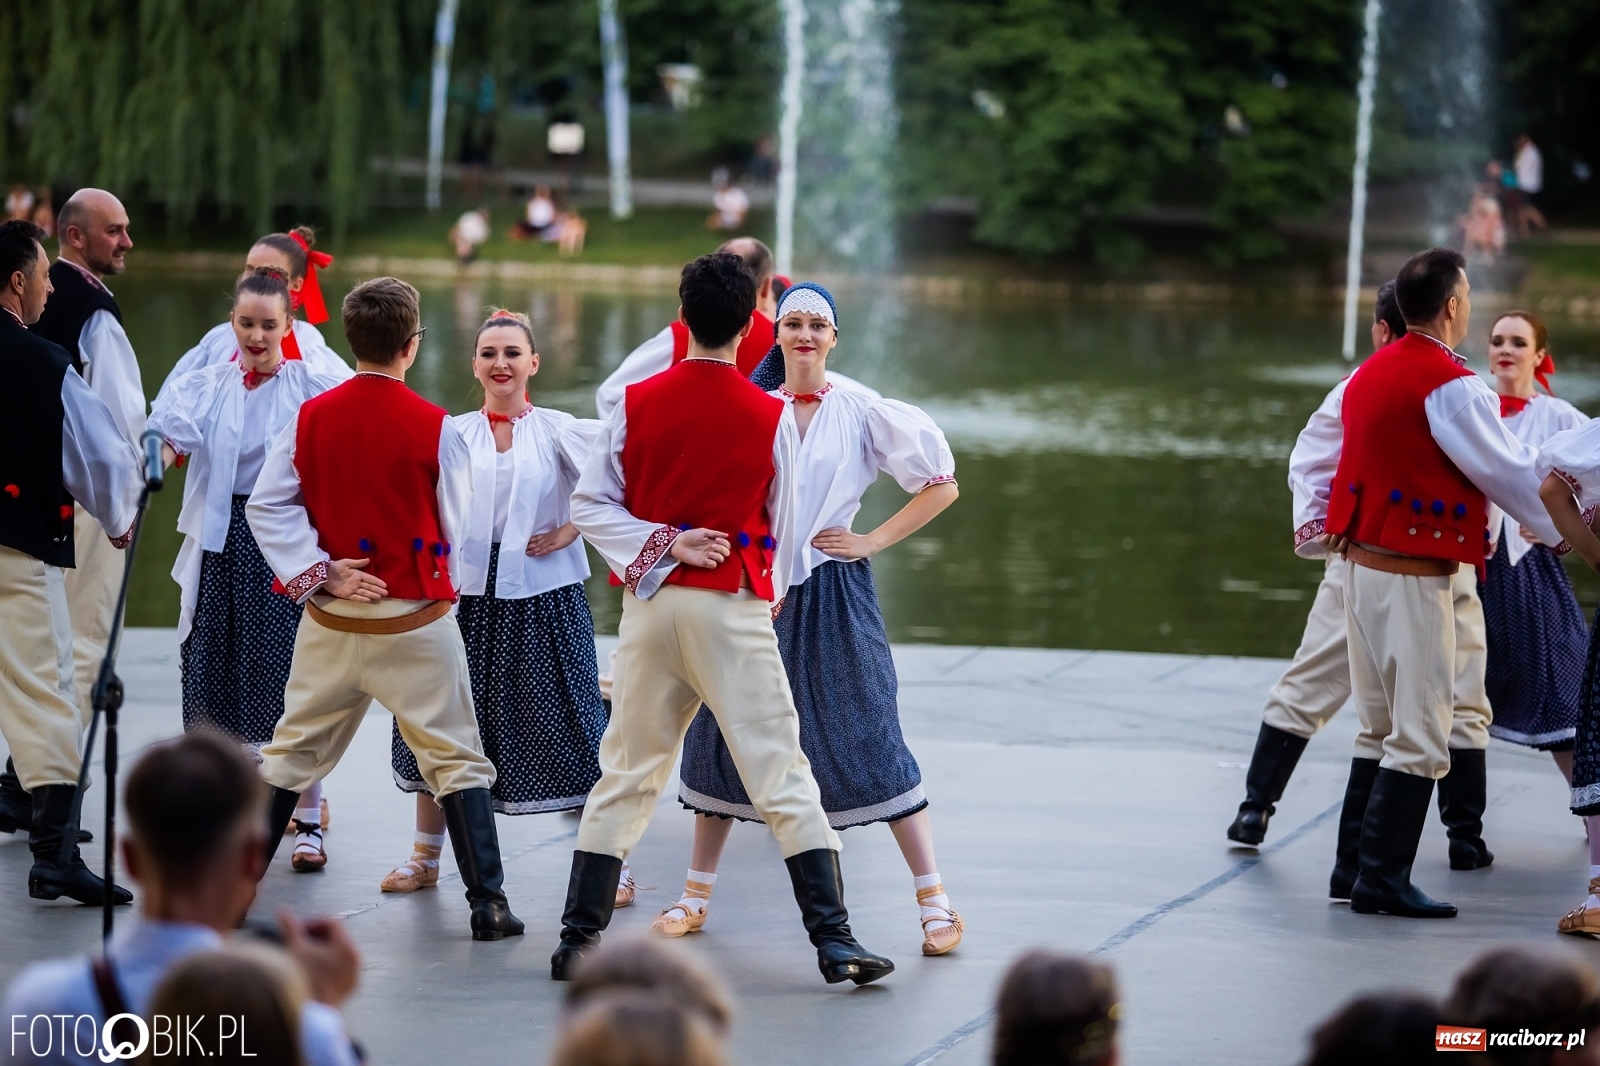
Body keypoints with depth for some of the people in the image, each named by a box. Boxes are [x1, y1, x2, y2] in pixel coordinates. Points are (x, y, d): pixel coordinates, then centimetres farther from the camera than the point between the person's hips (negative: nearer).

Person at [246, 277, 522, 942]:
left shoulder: (311, 418, -4)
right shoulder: (436, 429, -12)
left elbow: (267, 506, -3)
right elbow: (453, 531, -1)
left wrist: (321, 573, -4)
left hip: (330, 622, 3)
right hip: (415, 624, -3)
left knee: (292, 754, 16)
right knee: (456, 759, 5)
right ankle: (487, 904, 2)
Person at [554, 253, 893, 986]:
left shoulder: (637, 403, -2)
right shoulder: (771, 416, -6)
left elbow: (591, 506, 0)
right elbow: (780, 527, 7)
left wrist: (664, 545, -4)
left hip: (651, 603, 3)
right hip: (734, 609, -2)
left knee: (627, 772, 12)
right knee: (782, 775, 0)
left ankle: (579, 939, 12)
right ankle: (834, 940, -3)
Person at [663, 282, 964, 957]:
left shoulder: (862, 413, 0)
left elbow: (940, 485, 3)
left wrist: (874, 541, -3)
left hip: (834, 597, -3)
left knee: (869, 738, -6)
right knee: (724, 736, 6)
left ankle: (934, 901, -1)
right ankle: (696, 895, 18)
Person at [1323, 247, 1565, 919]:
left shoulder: (1371, 373, 11)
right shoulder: (1449, 384, -15)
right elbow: (1508, 472, -9)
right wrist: (1566, 530, 4)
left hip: (1361, 562, 9)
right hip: (1413, 576, -9)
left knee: (1380, 730, 17)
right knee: (1421, 739, -4)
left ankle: (1356, 867, 18)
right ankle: (1383, 879, -5)